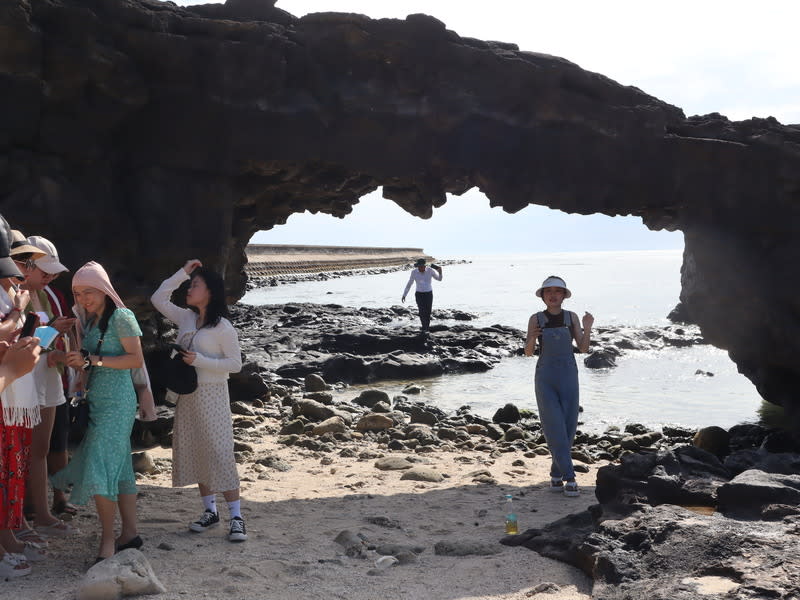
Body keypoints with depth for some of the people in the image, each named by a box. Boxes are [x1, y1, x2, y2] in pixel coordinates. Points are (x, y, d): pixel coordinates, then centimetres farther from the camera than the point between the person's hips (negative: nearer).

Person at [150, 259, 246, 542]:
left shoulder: (223, 327, -12)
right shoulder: (186, 318, 7)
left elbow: (235, 363, -12)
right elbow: (158, 299, 9)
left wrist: (199, 360, -20)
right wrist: (181, 273, 1)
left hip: (212, 395, -7)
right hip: (187, 395, 7)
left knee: (219, 453, -7)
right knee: (194, 453, 10)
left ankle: (236, 516, -1)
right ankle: (210, 511, 21)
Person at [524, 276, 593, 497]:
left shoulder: (572, 317, 3)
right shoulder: (536, 319, 0)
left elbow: (583, 348, -2)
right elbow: (528, 352, 1)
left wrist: (587, 328, -19)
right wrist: (532, 339, -20)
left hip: (568, 376, 2)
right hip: (545, 378, -2)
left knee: (568, 428, 3)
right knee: (555, 429, -9)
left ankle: (556, 473, 20)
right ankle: (569, 477, -4)